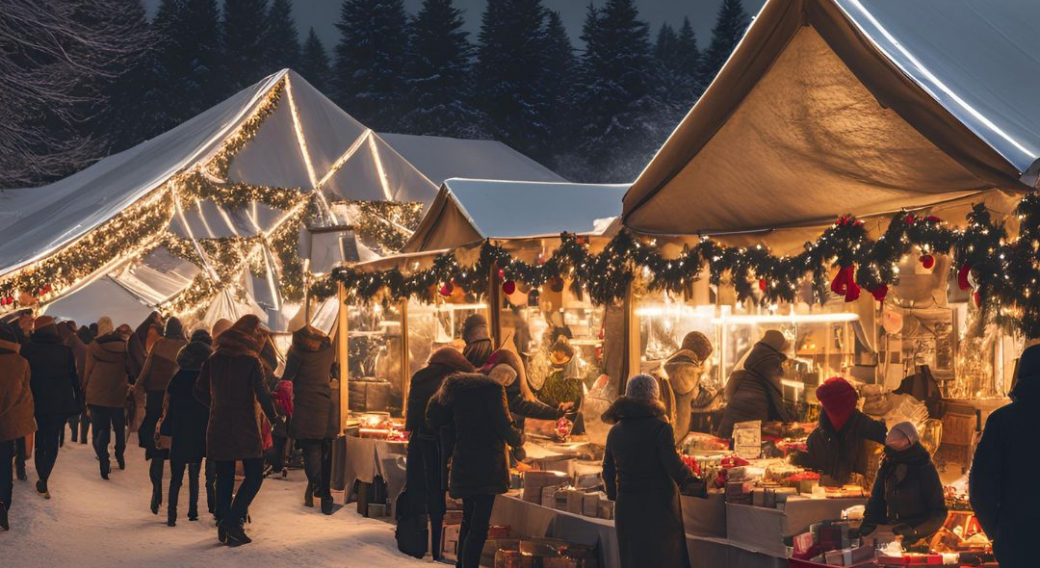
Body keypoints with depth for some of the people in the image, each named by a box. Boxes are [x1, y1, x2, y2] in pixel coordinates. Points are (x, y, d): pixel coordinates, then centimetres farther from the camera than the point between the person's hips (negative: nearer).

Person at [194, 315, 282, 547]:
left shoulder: (214, 359, 6)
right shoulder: (251, 362, -9)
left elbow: (200, 391, 9)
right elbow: (262, 394, -14)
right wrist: (274, 418, -2)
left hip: (218, 427, 5)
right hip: (245, 428, -5)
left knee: (224, 477, 12)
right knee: (254, 475, 2)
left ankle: (224, 524, 13)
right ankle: (234, 521, -11)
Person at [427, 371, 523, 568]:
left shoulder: (455, 387, 9)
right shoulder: (492, 389, -13)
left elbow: (433, 419, 15)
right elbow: (504, 426, -12)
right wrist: (519, 439, 8)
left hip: (462, 463, 8)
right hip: (486, 465, -8)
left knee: (469, 518, 22)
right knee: (480, 525, -6)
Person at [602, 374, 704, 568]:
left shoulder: (615, 431, 6)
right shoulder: (660, 427, -11)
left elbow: (608, 470, 12)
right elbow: (675, 467, -15)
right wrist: (699, 487, -4)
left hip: (626, 509, 5)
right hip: (658, 508, -5)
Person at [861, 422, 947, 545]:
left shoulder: (925, 469, -9)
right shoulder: (887, 467, 4)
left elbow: (939, 512, -10)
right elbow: (876, 501, 12)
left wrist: (916, 532, -24)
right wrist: (867, 525, -5)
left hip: (916, 543, -5)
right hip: (889, 536, 5)